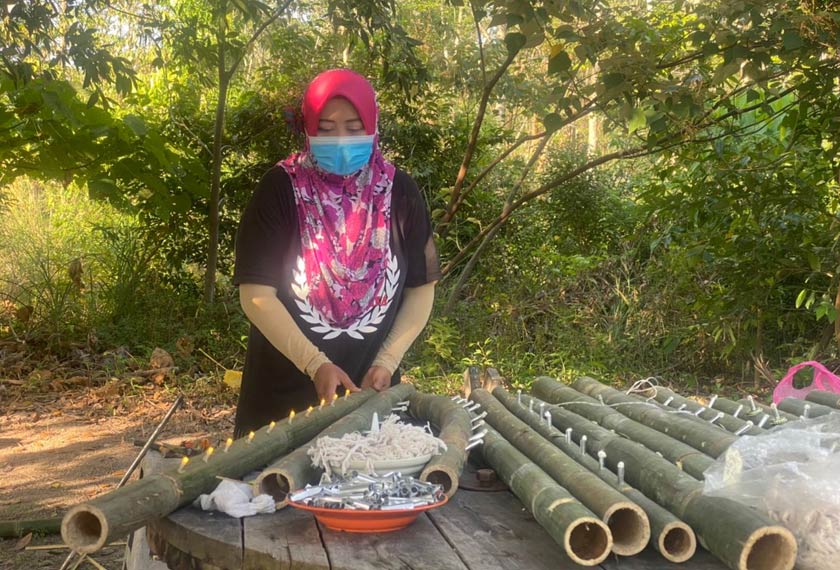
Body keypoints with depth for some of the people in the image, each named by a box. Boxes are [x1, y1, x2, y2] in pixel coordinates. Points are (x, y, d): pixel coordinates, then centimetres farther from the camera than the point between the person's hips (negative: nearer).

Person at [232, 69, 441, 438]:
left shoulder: (399, 192, -3)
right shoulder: (281, 189, -10)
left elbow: (421, 287, 2)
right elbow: (256, 294, -13)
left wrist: (387, 362, -7)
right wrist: (315, 365, -20)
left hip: (370, 386, 2)